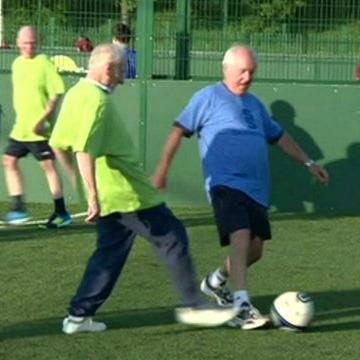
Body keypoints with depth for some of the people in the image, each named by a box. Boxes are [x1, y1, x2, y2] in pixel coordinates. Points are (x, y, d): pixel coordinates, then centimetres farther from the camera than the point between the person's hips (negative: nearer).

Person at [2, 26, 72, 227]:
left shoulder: (44, 63, -11)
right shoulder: (17, 63, 11)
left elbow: (56, 93, -14)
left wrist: (43, 119, -21)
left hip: (39, 129, -8)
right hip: (20, 128, 8)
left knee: (48, 165, -5)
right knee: (10, 161, 7)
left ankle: (62, 213, 0)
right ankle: (19, 207, 14)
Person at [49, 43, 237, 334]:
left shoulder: (77, 93, 12)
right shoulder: (97, 100, -18)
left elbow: (58, 143, 19)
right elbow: (85, 151, -27)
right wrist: (94, 197, -30)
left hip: (111, 196, 10)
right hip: (126, 192, -10)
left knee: (110, 251, 15)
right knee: (173, 238, -1)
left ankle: (79, 315, 13)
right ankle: (193, 307, 4)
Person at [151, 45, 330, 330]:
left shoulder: (255, 104, 20)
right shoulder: (208, 98, 2)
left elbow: (279, 136, 31)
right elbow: (179, 130, 0)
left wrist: (308, 163, 30)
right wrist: (163, 170, -6)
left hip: (256, 188, 7)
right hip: (226, 183, -7)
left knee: (255, 250, 5)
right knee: (241, 236, -25)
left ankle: (217, 281, 32)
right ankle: (242, 305, -26)